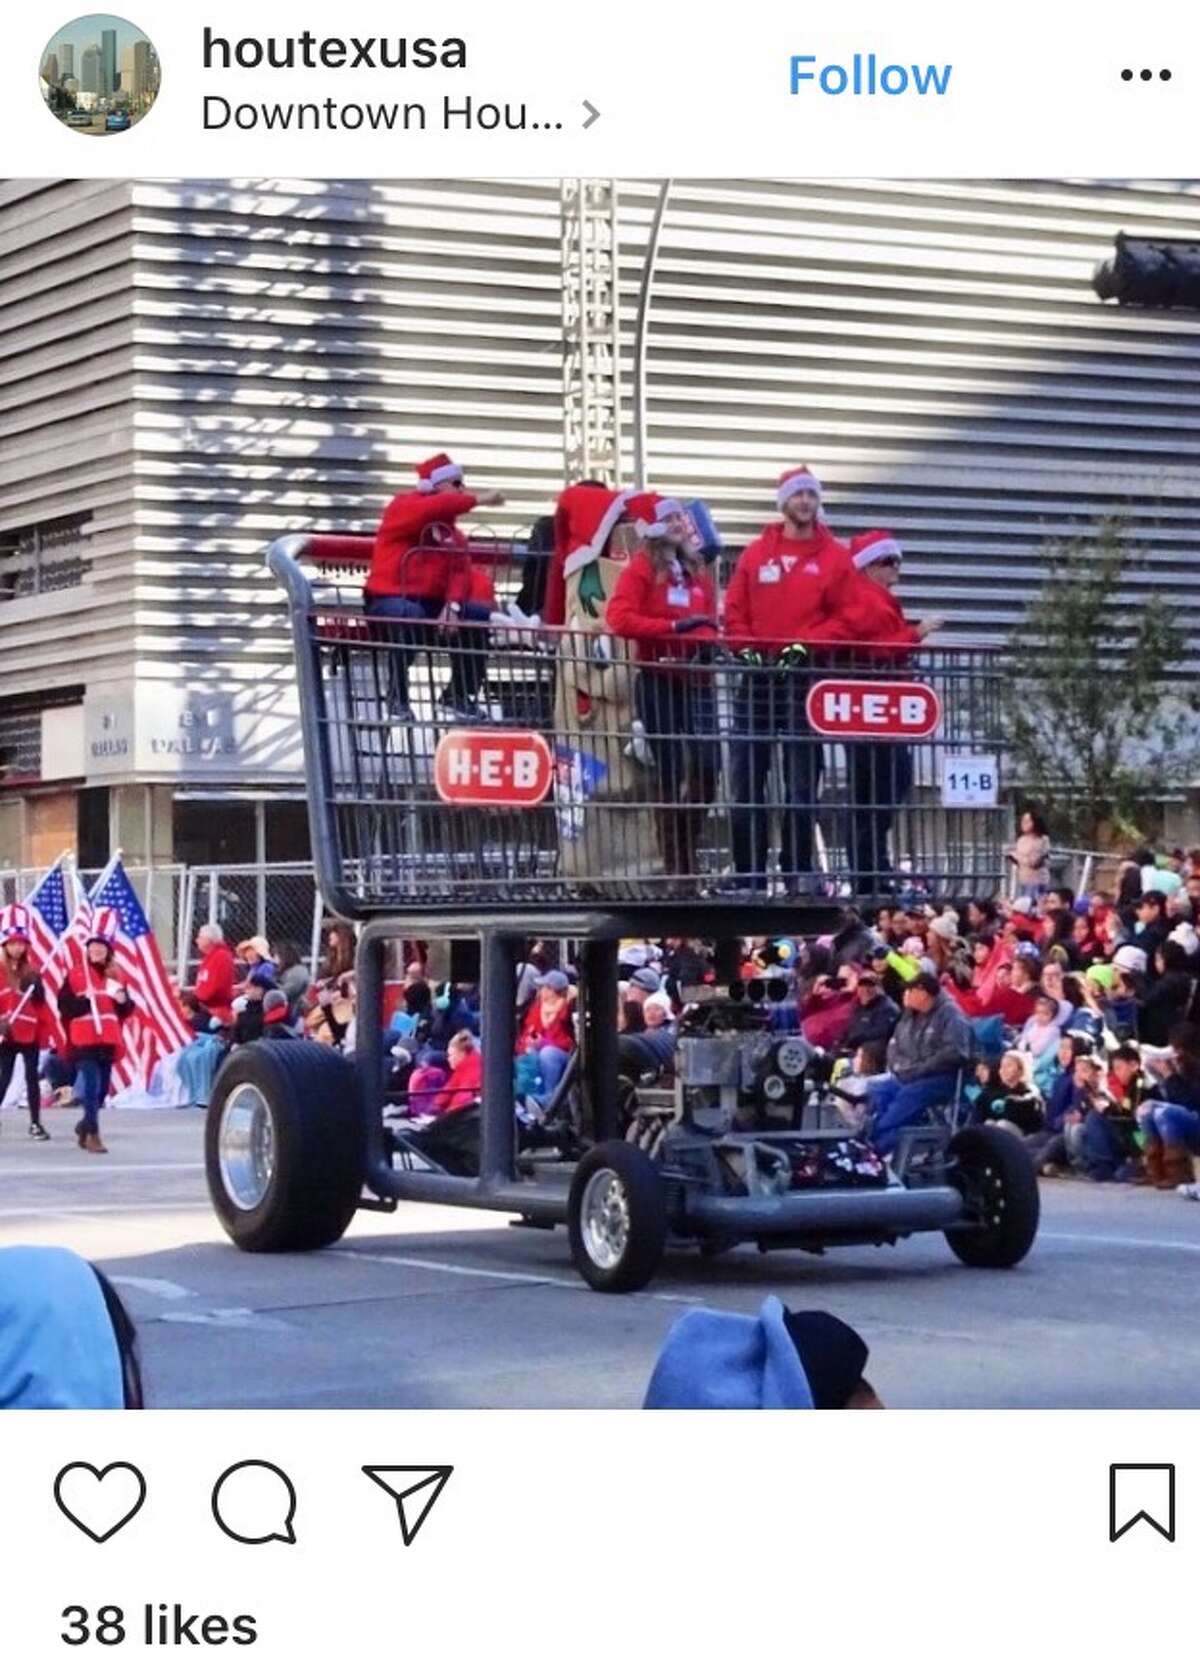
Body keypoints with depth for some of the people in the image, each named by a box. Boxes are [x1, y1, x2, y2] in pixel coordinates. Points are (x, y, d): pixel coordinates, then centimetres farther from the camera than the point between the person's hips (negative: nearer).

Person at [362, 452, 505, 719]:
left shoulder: (451, 530, 15)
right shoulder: (403, 507, -2)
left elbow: (460, 572, 1)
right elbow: (435, 509, -26)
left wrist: (452, 606, -19)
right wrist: (478, 501, -21)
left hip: (432, 604, 6)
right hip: (389, 600, -6)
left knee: (482, 616, -10)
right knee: (411, 615, -39)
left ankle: (459, 694, 2)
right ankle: (398, 697, -28)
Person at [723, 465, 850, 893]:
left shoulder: (834, 556, 6)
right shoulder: (756, 553, 13)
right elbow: (734, 610, 10)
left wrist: (803, 647, -11)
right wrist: (747, 650, -6)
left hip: (805, 677, -2)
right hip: (757, 677, 2)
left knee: (801, 781, -3)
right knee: (746, 783, 0)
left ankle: (798, 873, 2)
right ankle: (748, 877, 4)